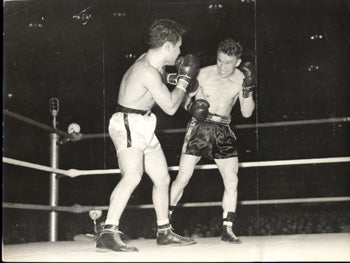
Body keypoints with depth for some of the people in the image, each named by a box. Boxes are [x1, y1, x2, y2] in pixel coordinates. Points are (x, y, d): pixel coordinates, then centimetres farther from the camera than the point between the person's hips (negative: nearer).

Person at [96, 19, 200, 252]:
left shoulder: (149, 60, 7)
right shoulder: (149, 72, -23)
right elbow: (170, 107, -16)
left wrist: (172, 77, 21)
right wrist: (184, 79, -6)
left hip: (144, 127, 10)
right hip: (127, 125, -10)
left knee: (163, 178, 14)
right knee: (133, 175, -30)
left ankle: (165, 231, 28)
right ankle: (108, 234, -32)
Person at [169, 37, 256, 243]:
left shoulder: (241, 79, 0)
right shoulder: (203, 74, -4)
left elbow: (247, 113, -4)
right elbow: (185, 97, 5)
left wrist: (248, 90, -18)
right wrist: (191, 106, -17)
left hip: (223, 131, 2)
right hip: (200, 127, -2)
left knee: (232, 181, -5)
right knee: (183, 178, -7)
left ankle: (227, 229, 6)